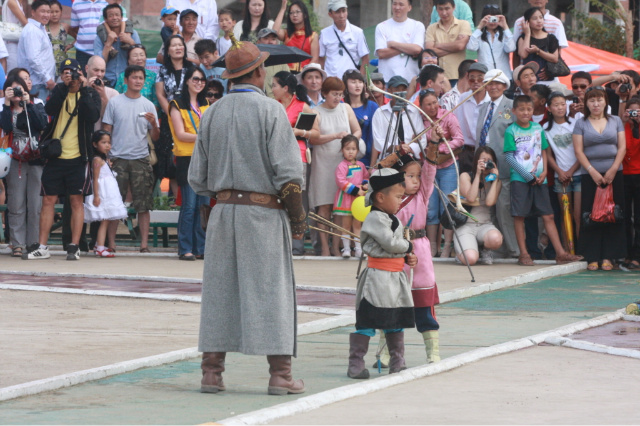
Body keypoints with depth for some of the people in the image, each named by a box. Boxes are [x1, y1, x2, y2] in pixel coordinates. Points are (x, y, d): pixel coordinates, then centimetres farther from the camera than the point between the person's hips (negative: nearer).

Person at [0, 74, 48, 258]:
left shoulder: (36, 107, 11)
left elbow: (42, 124, -9)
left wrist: (28, 104, -9)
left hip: (36, 161, -1)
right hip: (16, 162, 1)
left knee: (36, 205, -4)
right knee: (16, 205, -3)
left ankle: (34, 243, 0)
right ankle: (18, 244, -1)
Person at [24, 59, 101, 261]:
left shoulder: (90, 94, 2)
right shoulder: (58, 91, 9)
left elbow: (93, 115, -17)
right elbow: (49, 110, -11)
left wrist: (83, 89, -17)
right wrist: (64, 87, -16)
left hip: (78, 157, -2)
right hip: (54, 155, 2)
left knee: (76, 201, 0)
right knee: (48, 200, 3)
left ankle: (74, 246, 4)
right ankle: (41, 247, 7)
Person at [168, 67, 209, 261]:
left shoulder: (205, 105, 17)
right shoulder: (178, 105, 0)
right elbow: (180, 134, -8)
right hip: (187, 158, -5)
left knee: (204, 205, 3)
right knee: (189, 205, -9)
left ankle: (201, 248, 7)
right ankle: (185, 249, -4)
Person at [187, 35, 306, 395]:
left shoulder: (212, 115, 9)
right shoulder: (269, 110, -6)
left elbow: (198, 179, 10)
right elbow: (288, 171, -11)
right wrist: (297, 216, -5)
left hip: (223, 210, 4)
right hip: (263, 209, -4)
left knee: (219, 290, 7)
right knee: (270, 289, -2)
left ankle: (212, 371, 6)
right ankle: (280, 374, -3)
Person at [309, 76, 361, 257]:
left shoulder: (345, 108, 11)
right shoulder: (316, 112, 0)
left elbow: (358, 131, 14)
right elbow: (313, 139, -10)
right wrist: (336, 136, -18)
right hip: (323, 162, -3)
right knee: (324, 206, -4)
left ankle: (337, 246, 4)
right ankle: (325, 247, -1)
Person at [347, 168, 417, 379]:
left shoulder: (394, 219, 16)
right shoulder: (375, 219, -14)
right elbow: (390, 243, -22)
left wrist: (408, 258, 6)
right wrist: (408, 246, -5)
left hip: (396, 277, 9)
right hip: (378, 276, -9)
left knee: (397, 322, 13)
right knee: (367, 322, -7)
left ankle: (397, 363, 21)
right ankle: (355, 363, -3)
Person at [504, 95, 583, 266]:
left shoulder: (538, 128, 11)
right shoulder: (511, 131, -2)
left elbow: (543, 152, 15)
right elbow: (509, 157, -7)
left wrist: (544, 171, -2)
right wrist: (528, 176, -12)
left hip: (539, 179, 4)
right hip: (519, 179, -4)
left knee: (548, 215, 2)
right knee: (519, 216, -2)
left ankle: (560, 253, 0)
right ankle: (523, 254, 5)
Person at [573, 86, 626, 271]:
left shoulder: (615, 121, 10)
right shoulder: (581, 124, 6)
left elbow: (622, 147, 5)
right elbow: (578, 151, 0)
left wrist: (613, 169, -8)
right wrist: (593, 172, -11)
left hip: (614, 174, 1)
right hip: (590, 175, -1)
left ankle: (608, 257, 1)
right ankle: (592, 257, -1)